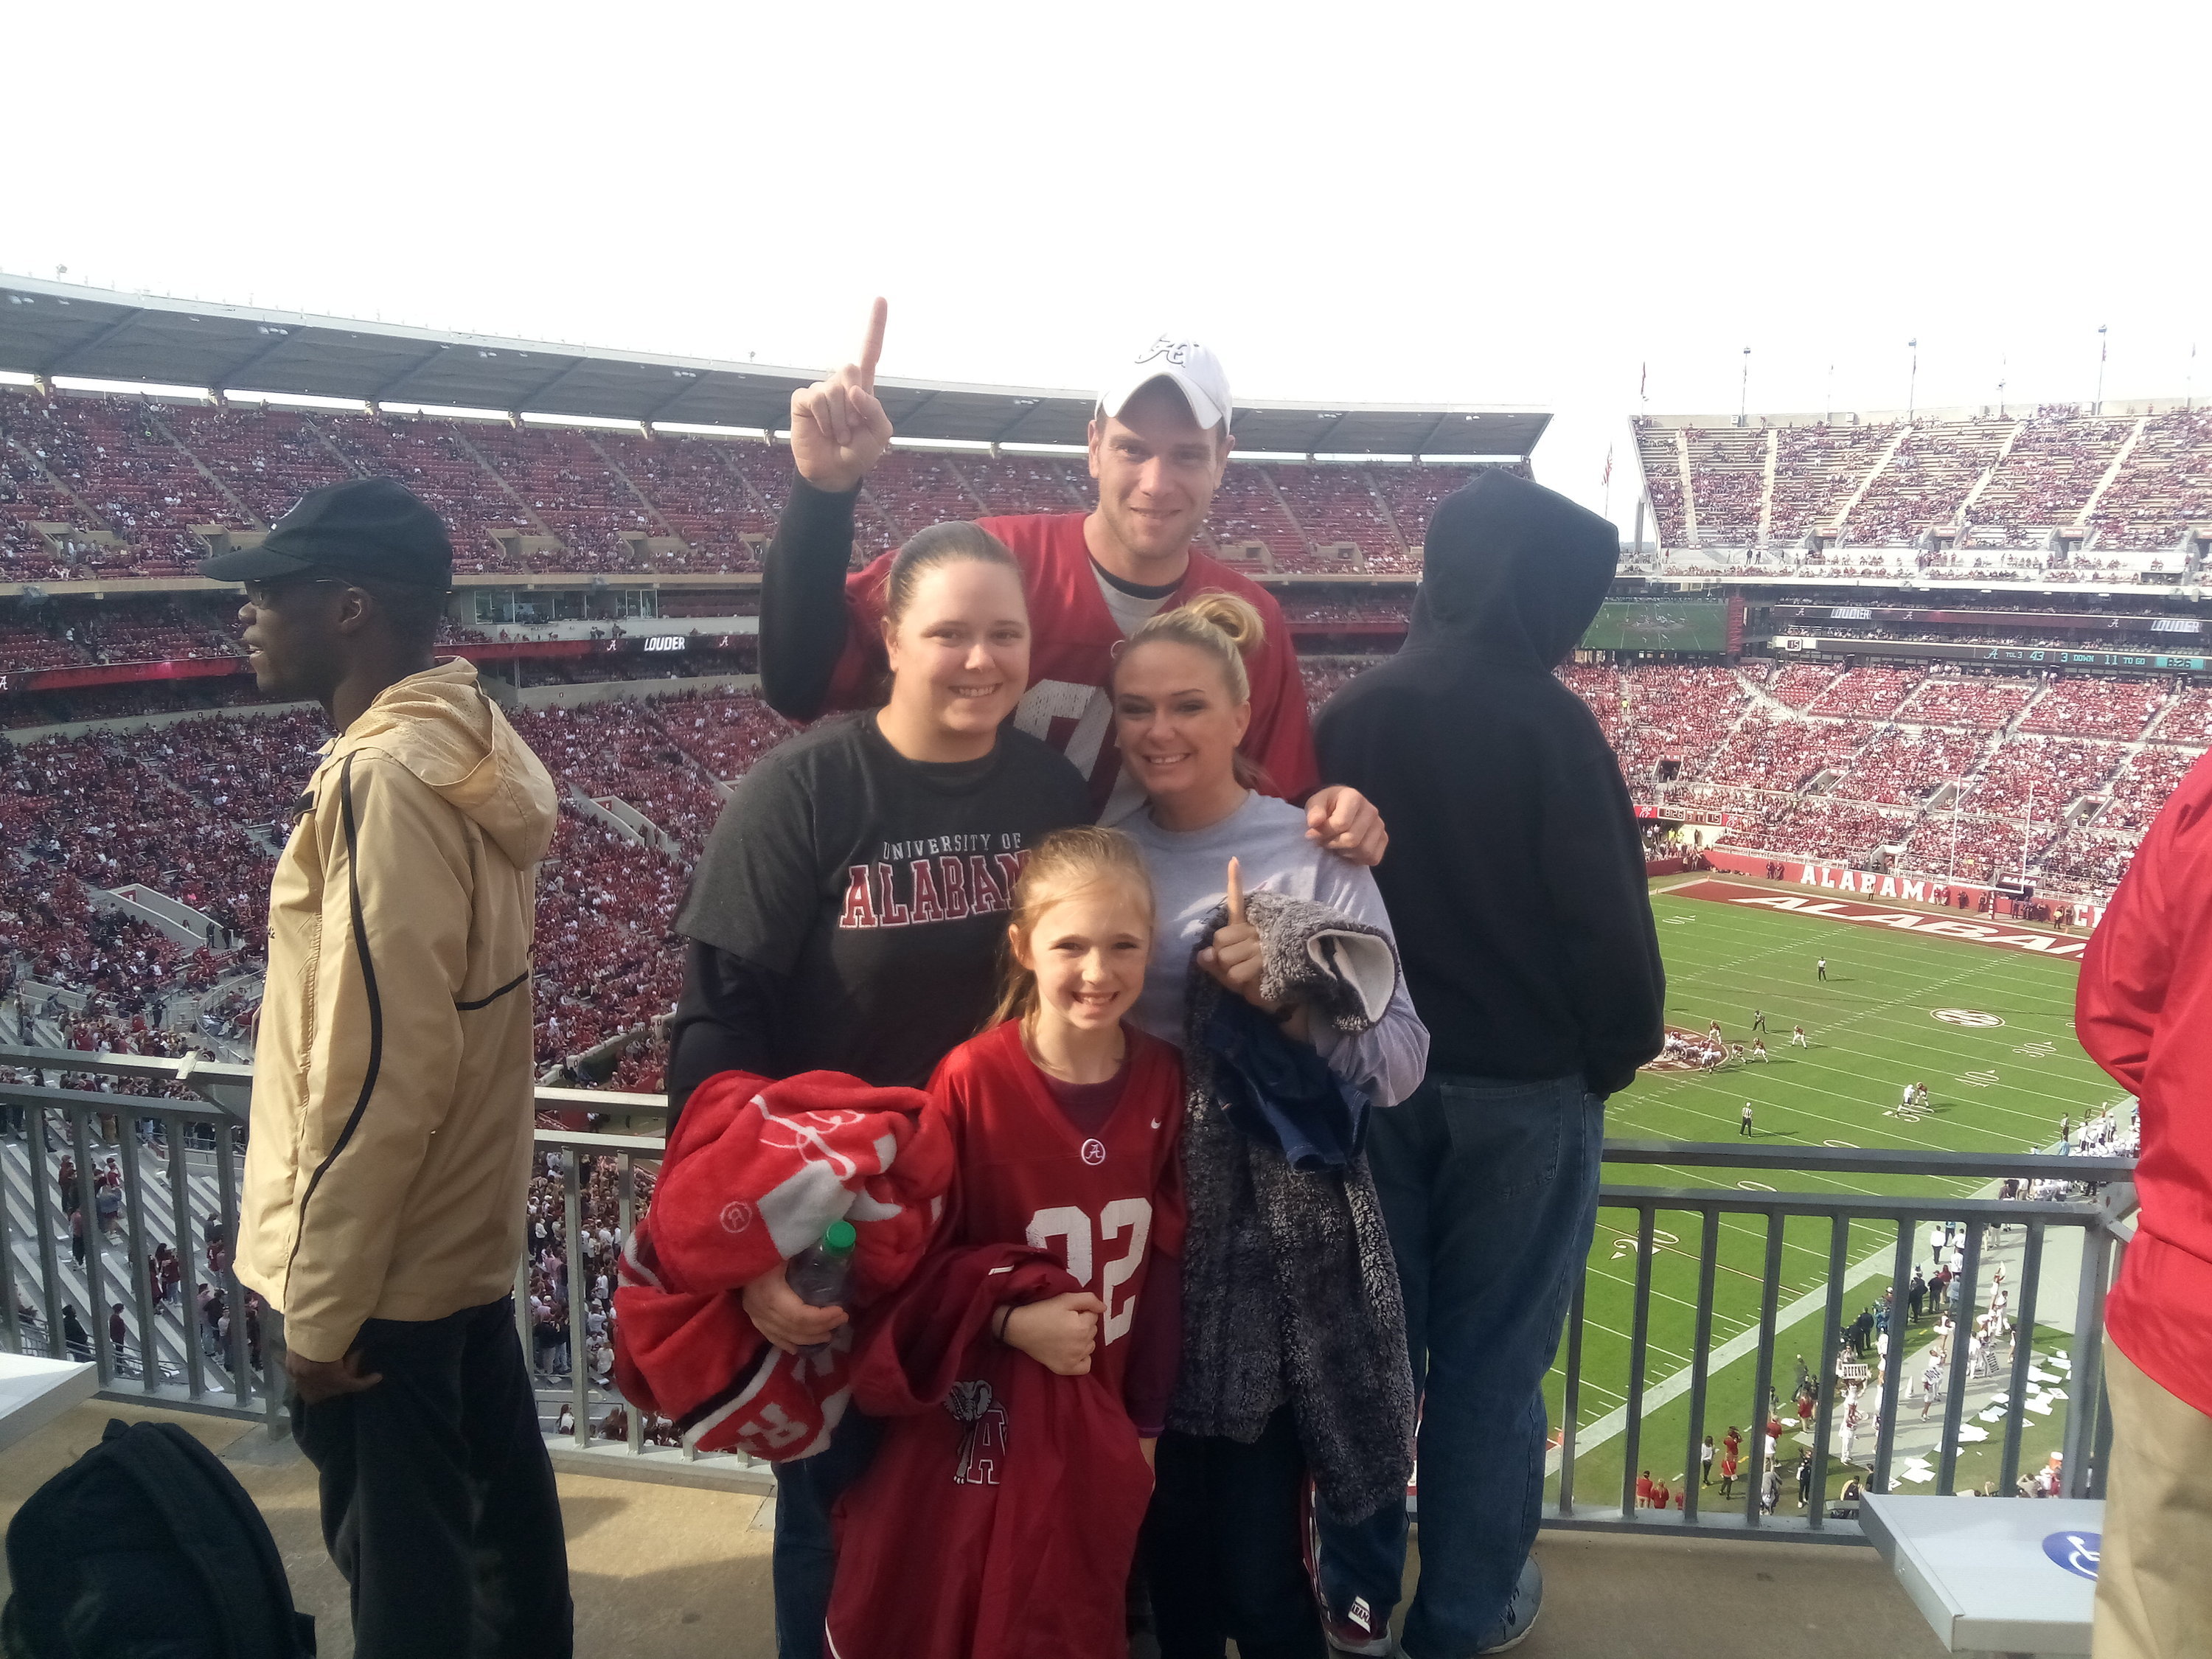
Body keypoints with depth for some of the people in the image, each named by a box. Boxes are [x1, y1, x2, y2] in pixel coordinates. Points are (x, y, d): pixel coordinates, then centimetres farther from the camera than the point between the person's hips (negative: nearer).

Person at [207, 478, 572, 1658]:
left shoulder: (383, 777, -23)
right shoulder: (467, 746, 5)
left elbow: (377, 1070, -25)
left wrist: (319, 1304, -16)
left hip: (385, 1263, -9)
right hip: (466, 1228, 9)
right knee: (497, 1500, 23)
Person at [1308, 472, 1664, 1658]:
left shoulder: (1347, 716, 0)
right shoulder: (1544, 722, -16)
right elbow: (1606, 920, -16)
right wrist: (1616, 1055, 0)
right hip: (1522, 1089, -4)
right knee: (1492, 1357, 10)